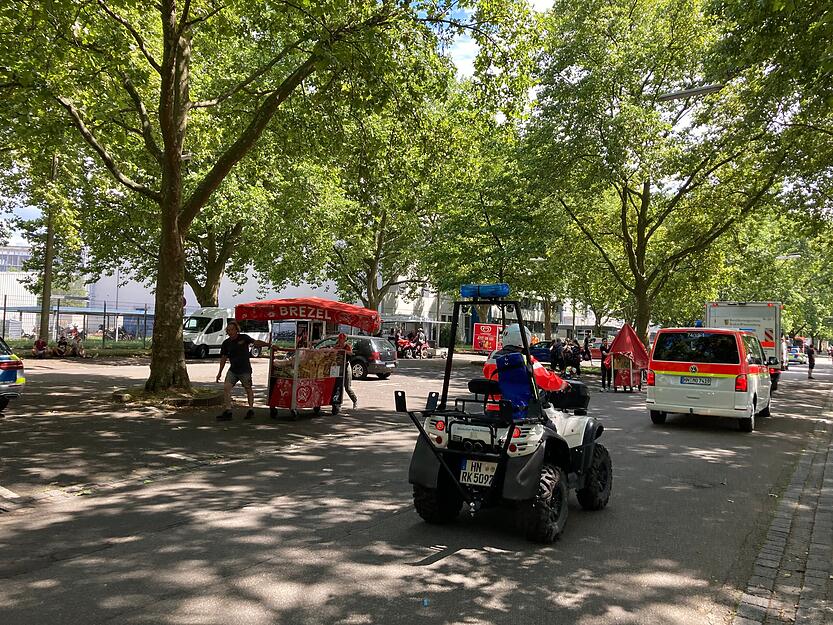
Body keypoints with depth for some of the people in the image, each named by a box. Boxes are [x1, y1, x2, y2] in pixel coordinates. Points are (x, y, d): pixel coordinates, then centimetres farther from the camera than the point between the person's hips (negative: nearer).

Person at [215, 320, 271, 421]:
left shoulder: (243, 338, -6)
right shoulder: (226, 343, 5)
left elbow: (256, 342, -15)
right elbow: (223, 358, 12)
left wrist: (268, 344, -30)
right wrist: (220, 372, 13)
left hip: (245, 369, -4)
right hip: (233, 370, 4)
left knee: (248, 389, 7)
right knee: (226, 387, -9)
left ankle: (251, 410, 22)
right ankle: (228, 411, -3)